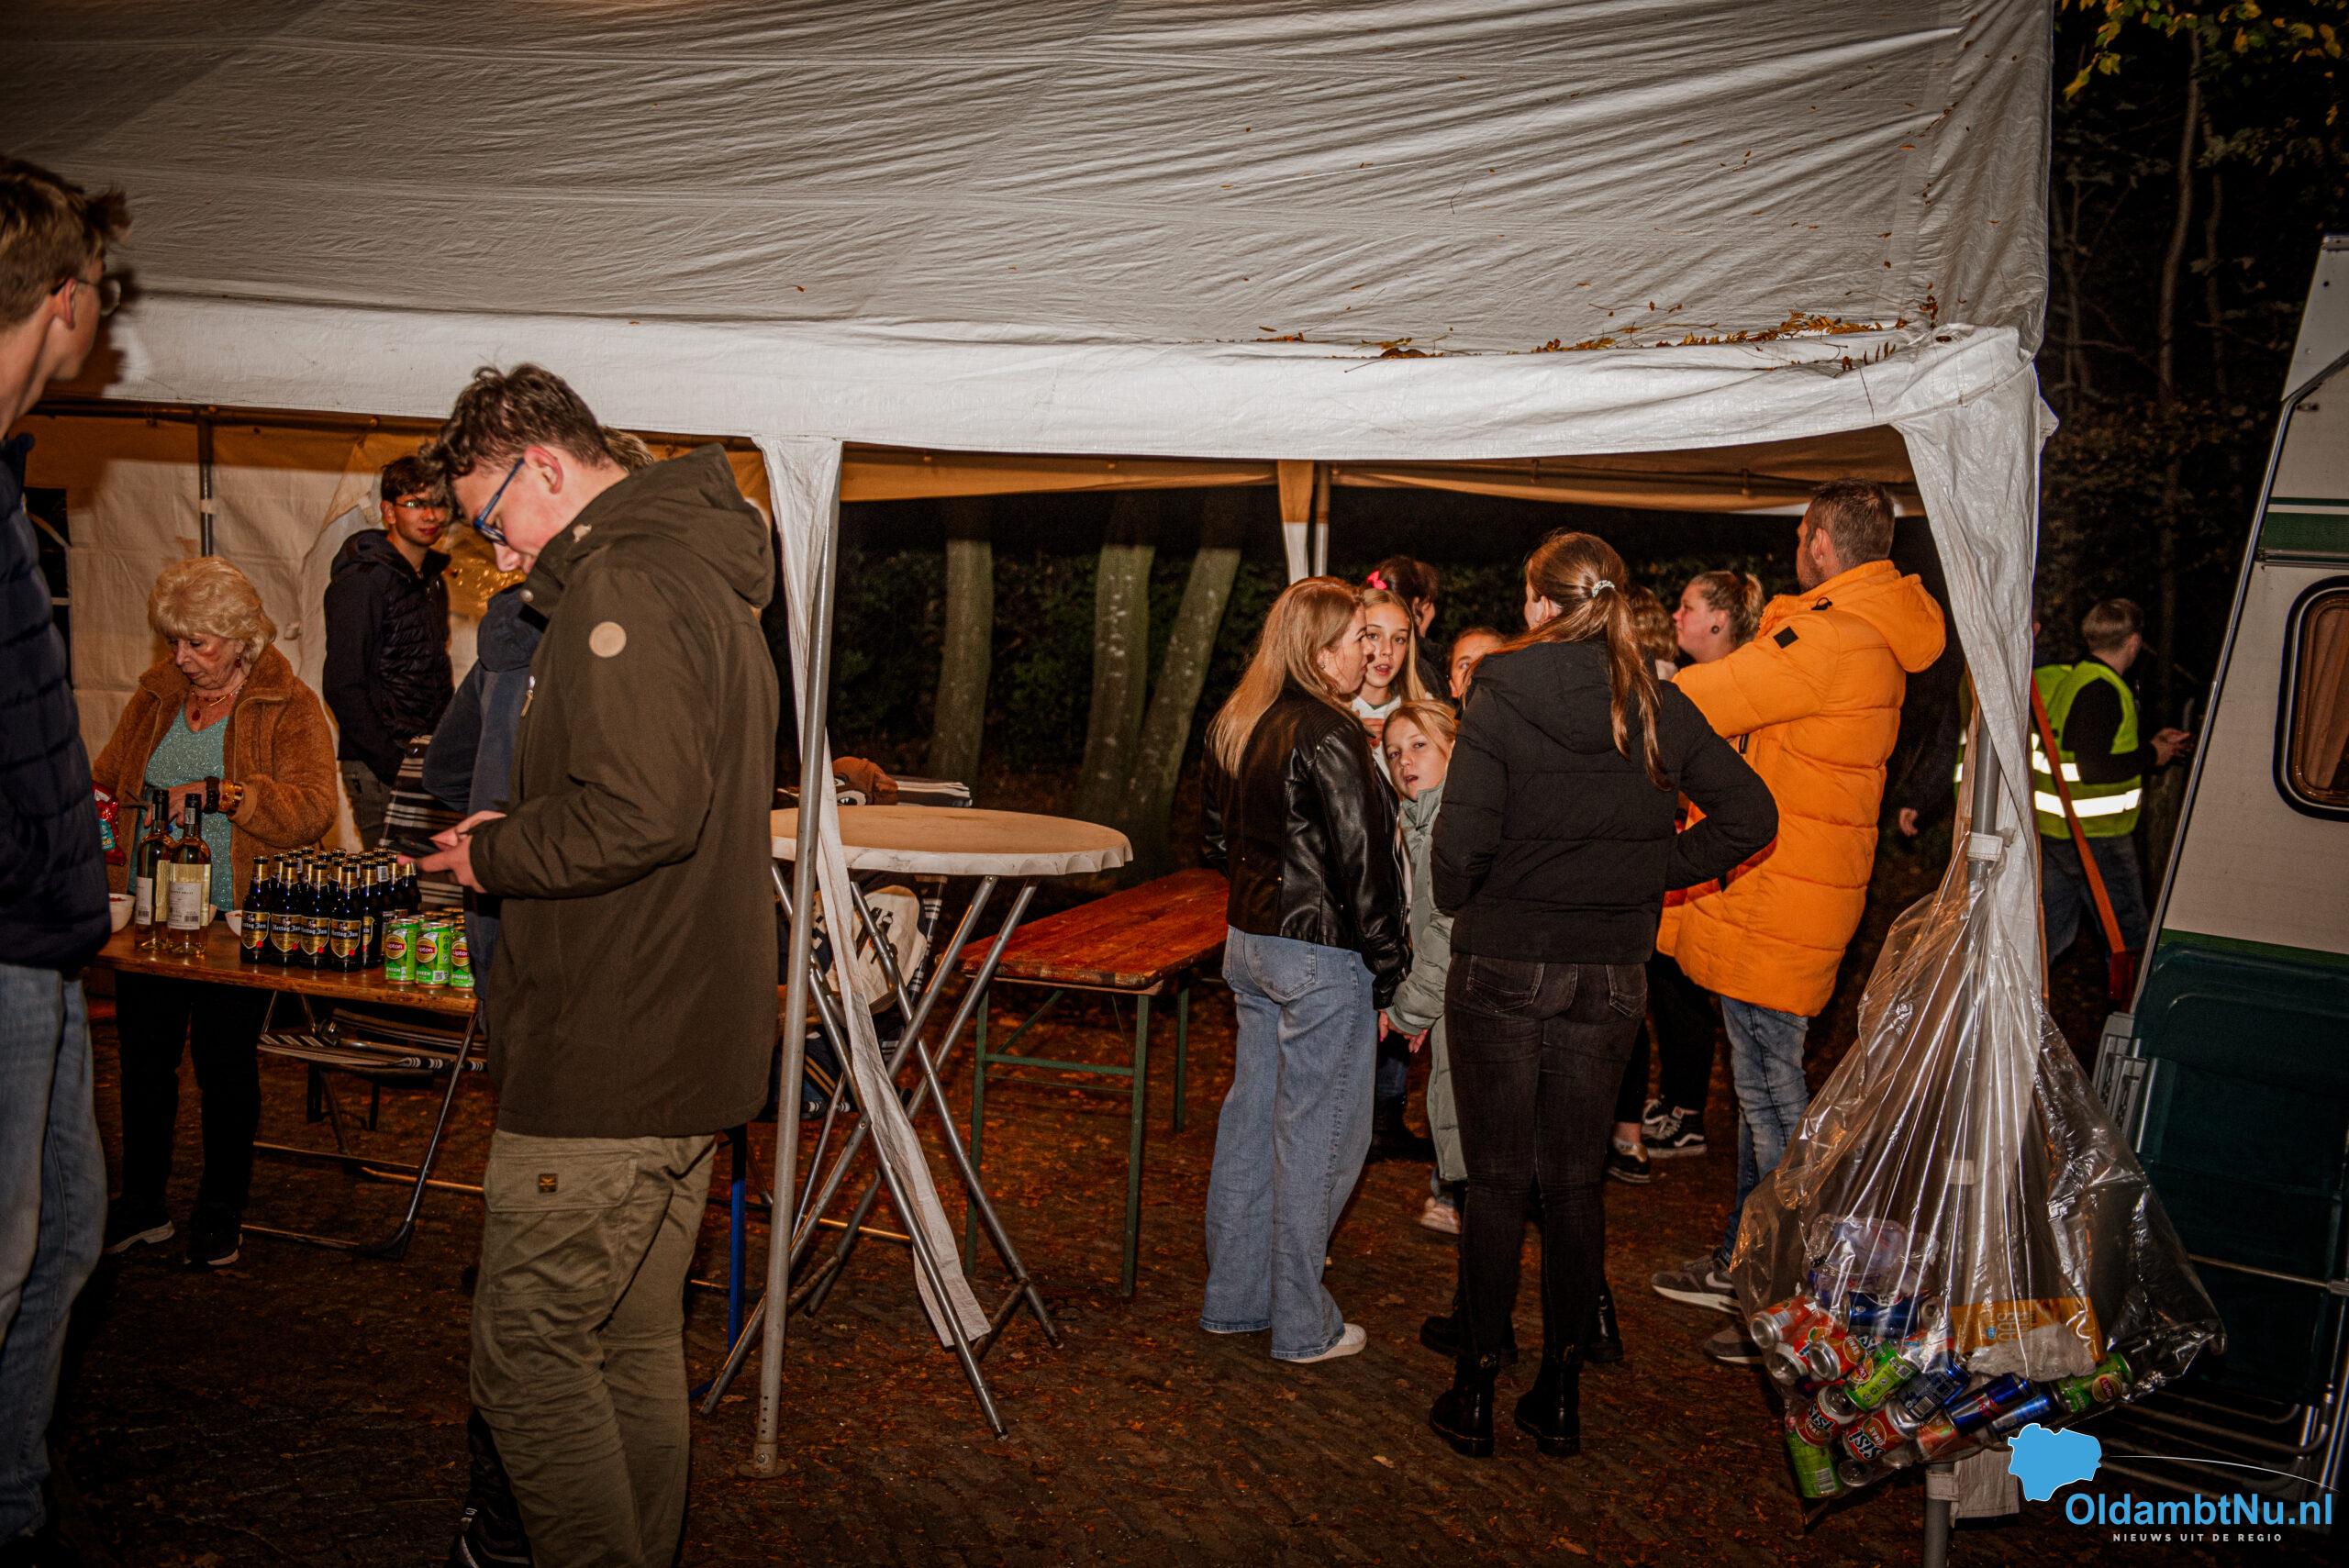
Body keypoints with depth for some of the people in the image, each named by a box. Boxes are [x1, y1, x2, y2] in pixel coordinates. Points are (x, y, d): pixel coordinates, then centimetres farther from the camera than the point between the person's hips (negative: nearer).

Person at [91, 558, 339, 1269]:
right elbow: (107, 782, 19)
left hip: (236, 918, -5)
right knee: (144, 1055, 10)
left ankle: (221, 1211, 21)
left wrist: (219, 793, -25)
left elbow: (310, 810, -17)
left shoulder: (289, 708, -5)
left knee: (225, 1061, 4)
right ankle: (141, 1204, 27)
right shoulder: (156, 696, 11)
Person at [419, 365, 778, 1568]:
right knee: (638, 1347, 18)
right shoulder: (701, 574, 18)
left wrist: (495, 855, -10)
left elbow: (640, 810, -26)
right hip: (684, 1048, 11)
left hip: (606, 1060, -10)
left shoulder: (622, 580, -15)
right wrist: (519, 837, 17)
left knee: (529, 1353, 0)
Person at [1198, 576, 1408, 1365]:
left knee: (1251, 1116, 17)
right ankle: (1302, 1326, 13)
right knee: (1318, 1135, 2)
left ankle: (1233, 1296, 29)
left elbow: (1218, 839, 18)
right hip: (1321, 957, -9)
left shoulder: (1234, 726, 7)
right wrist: (1388, 974, -10)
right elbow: (1361, 866, -17)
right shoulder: (1329, 739, -19)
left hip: (1248, 940, 9)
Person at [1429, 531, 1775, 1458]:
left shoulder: (1501, 697, -12)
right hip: (1610, 975, 3)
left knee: (1496, 1180, 8)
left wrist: (1454, 900, 2)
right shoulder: (1657, 706, 0)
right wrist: (1652, 874, 5)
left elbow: (1461, 838, -18)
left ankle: (1476, 1391, 18)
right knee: (1575, 1181, 13)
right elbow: (1750, 815, 0)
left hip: (1502, 968, -3)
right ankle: (1560, 1396, 22)